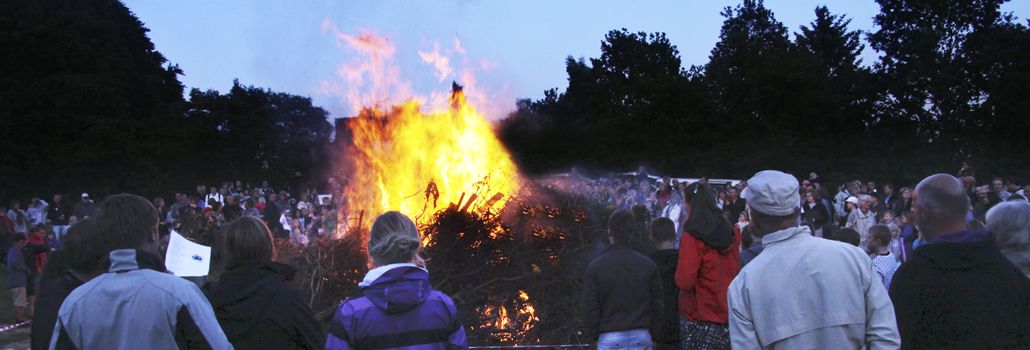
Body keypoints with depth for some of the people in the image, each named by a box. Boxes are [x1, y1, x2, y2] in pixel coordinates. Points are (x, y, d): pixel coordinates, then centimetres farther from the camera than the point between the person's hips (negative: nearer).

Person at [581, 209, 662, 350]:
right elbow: (657, 306, 4)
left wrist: (593, 332, 9)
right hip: (641, 338, 2)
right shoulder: (648, 265, 1)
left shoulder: (595, 267, -6)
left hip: (610, 339, -2)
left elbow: (589, 308, -5)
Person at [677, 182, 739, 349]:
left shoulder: (692, 237, -17)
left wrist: (679, 272, 0)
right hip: (727, 314, 6)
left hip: (700, 318, -6)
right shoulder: (731, 233, 3)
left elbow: (684, 282, -18)